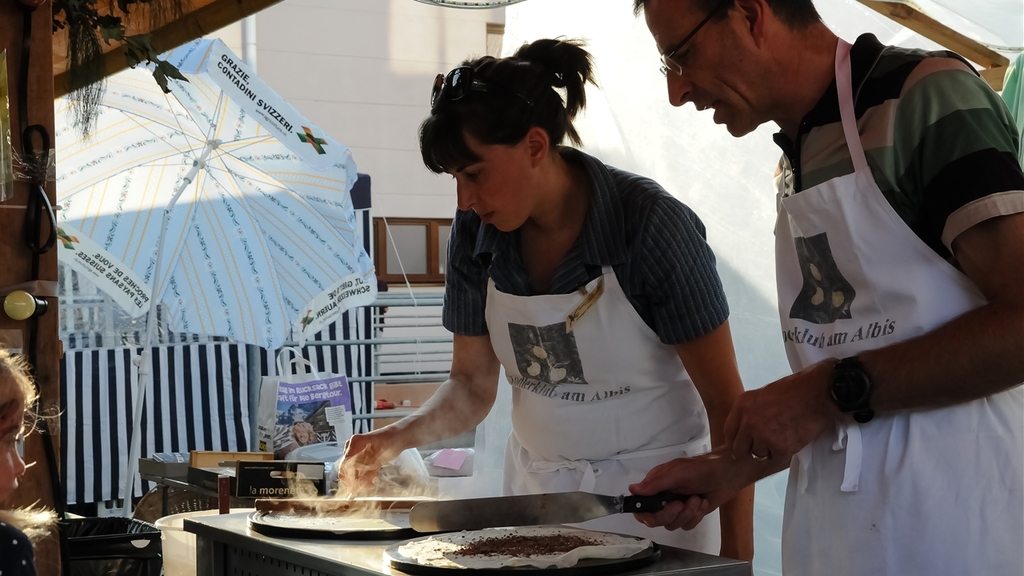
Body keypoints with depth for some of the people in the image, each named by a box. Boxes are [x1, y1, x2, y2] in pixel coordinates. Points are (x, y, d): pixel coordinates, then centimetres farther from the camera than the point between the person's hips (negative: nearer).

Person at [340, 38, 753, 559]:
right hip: (535, 486, 4)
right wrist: (400, 437, -17)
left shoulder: (650, 224, -21)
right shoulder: (475, 233, -6)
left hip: (652, 495, -4)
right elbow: (472, 384, 3)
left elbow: (726, 402, -17)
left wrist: (737, 554, -20)